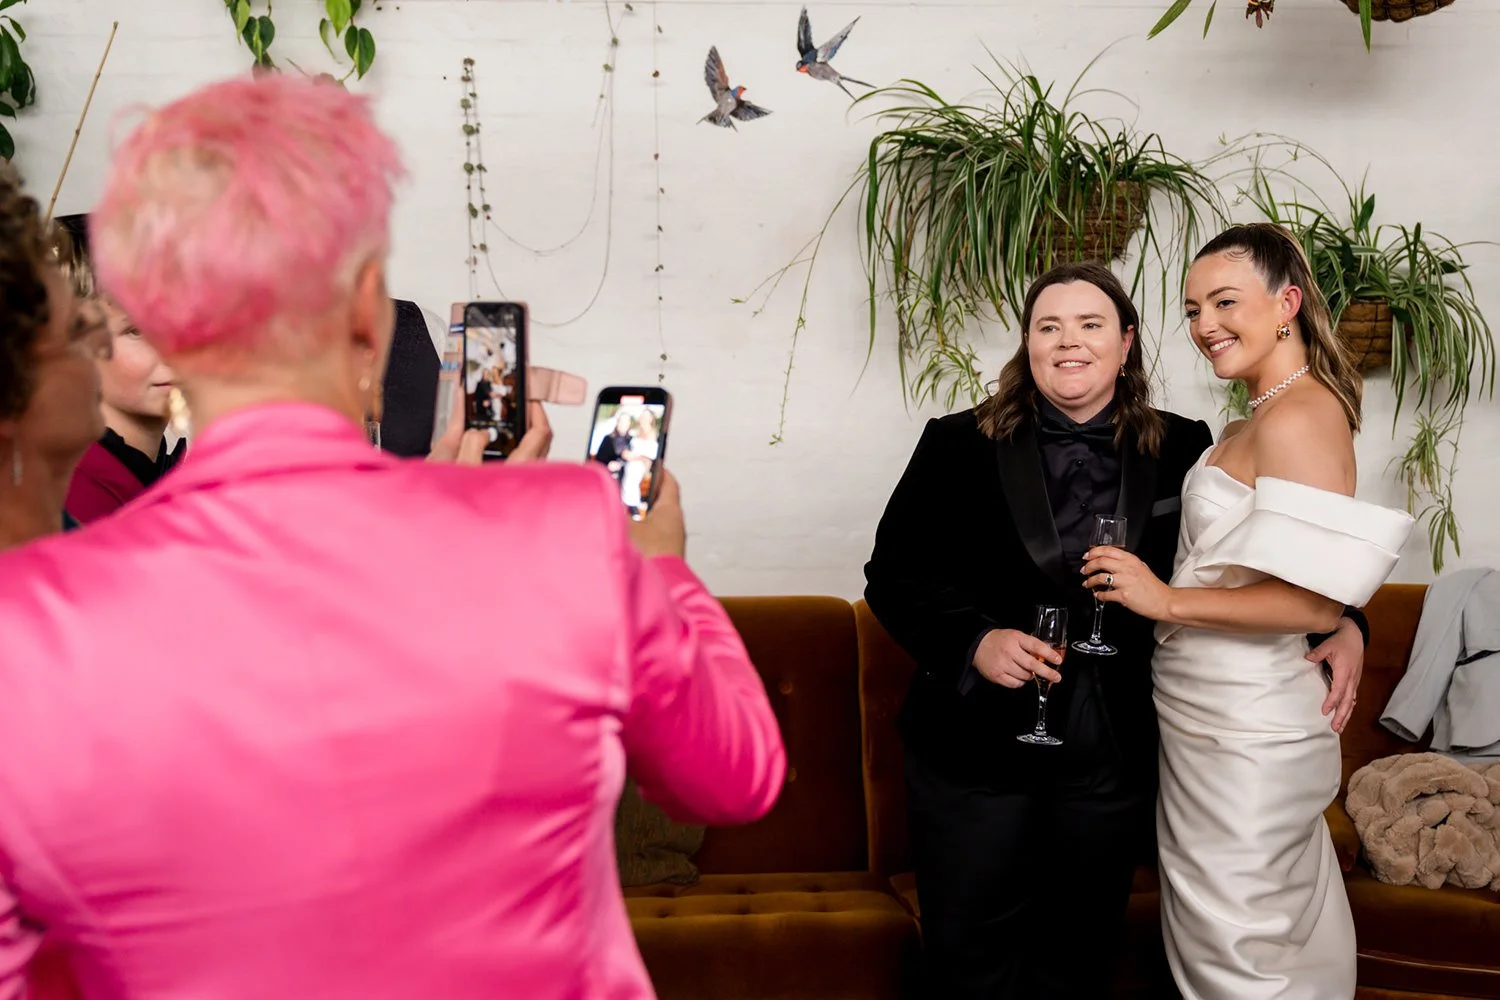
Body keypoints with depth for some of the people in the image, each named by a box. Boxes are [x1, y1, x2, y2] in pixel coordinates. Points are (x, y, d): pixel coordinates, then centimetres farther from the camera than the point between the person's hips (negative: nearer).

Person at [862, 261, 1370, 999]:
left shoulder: (1182, 451, 1)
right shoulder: (959, 445, -4)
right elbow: (892, 574, -3)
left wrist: (1338, 623, -7)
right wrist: (973, 641, -18)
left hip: (1115, 760, 2)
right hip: (977, 750, -1)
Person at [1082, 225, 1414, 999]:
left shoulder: (1300, 417, -20)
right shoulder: (1268, 414, 11)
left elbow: (1317, 601, -26)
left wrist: (1167, 600, -21)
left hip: (1240, 730, -10)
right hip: (1216, 718, 10)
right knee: (1283, 923, 23)